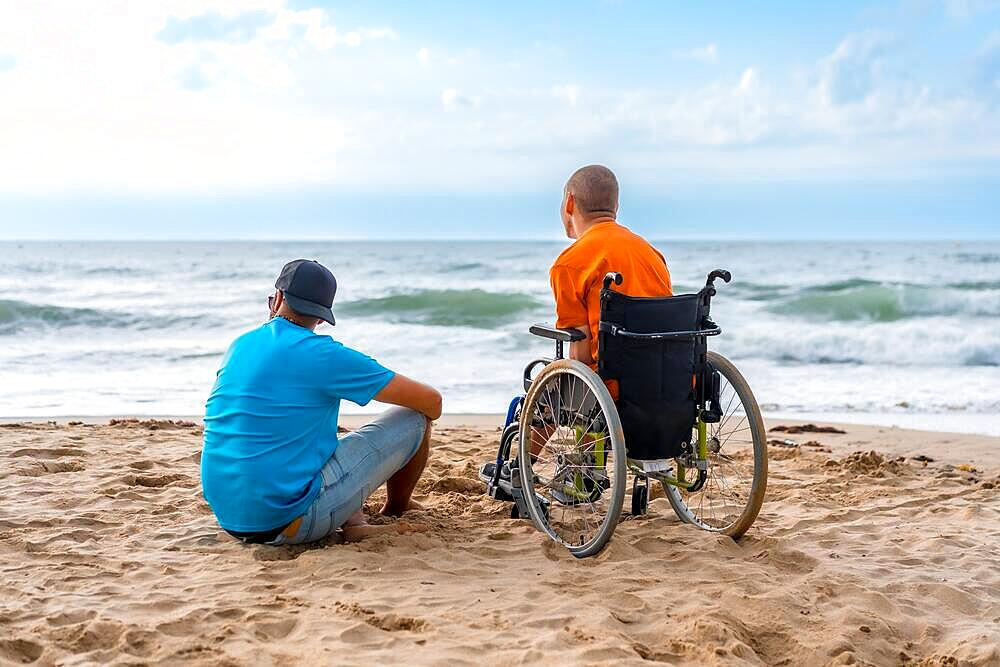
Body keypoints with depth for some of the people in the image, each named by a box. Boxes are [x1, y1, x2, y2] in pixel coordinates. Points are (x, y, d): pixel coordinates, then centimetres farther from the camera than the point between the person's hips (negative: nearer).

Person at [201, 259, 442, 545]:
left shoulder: (239, 346, 11)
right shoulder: (322, 354, -10)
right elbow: (431, 402, -4)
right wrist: (426, 414, 20)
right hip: (287, 521, -7)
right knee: (414, 419, 5)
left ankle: (354, 524, 12)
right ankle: (395, 511, 31)